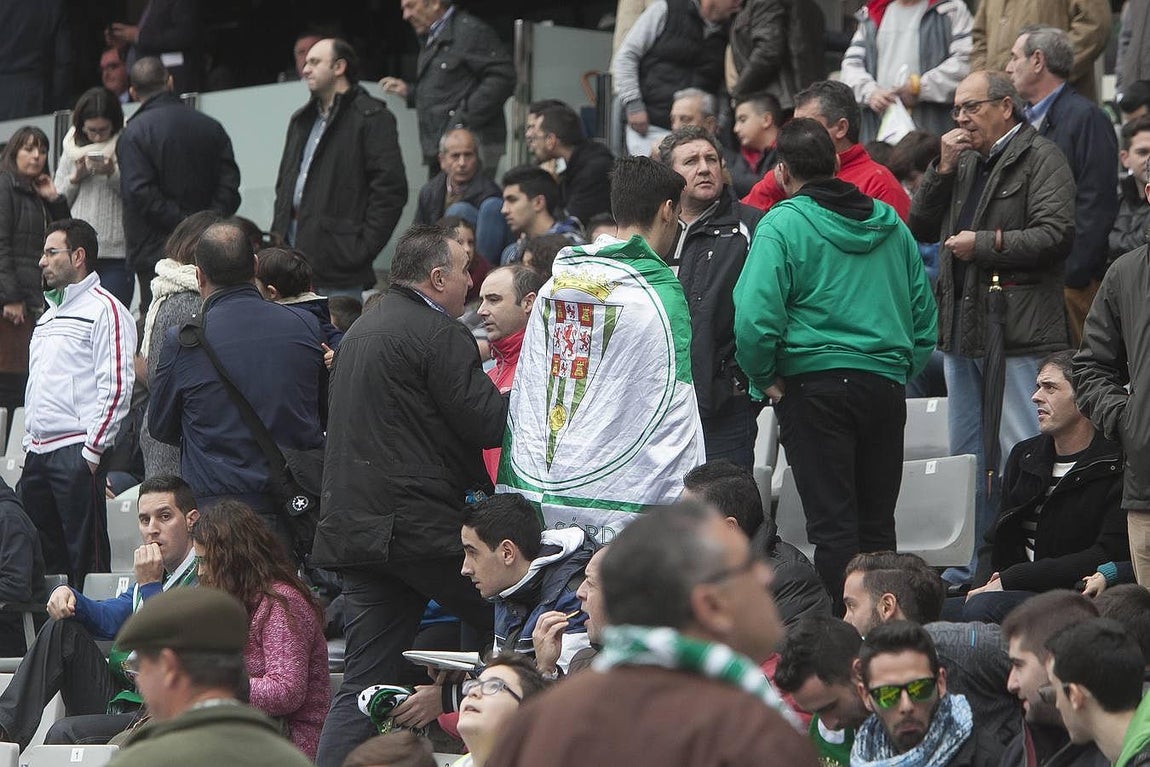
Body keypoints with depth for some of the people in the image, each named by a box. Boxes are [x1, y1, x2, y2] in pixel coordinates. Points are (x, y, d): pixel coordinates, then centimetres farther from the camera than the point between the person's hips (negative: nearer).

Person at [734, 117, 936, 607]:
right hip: (887, 385, 5)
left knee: (832, 526, -4)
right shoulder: (889, 224, 12)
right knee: (877, 525, 11)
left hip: (816, 384, -5)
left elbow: (754, 318, -16)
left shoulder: (783, 225, -6)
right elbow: (924, 312, 17)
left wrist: (765, 379, -3)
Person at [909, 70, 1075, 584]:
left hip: (1018, 331, -9)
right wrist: (942, 170, 5)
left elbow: (1056, 233, -17)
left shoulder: (1039, 158, -6)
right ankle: (968, 567, 21)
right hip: (962, 327, 9)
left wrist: (984, 244, -14)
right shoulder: (964, 161, 20)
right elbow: (920, 228, 17)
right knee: (966, 456, 14)